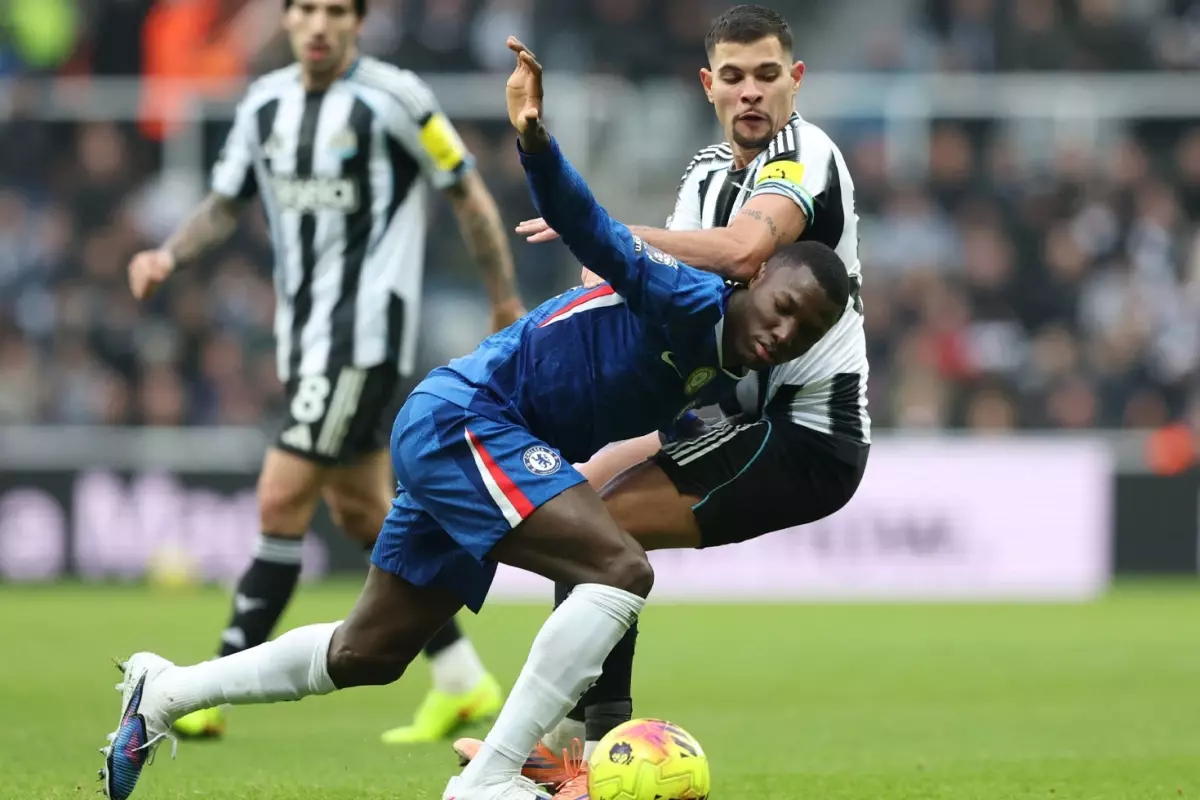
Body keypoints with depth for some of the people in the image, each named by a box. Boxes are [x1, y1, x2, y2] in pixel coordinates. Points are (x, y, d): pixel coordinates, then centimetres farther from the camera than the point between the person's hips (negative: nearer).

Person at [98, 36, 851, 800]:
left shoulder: (722, 381, 8)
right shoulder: (688, 300, -18)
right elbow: (595, 237, -32)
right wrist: (535, 143, -49)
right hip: (464, 416, -10)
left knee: (364, 656, 20)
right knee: (622, 569, -25)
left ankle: (164, 693, 34)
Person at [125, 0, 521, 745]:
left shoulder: (394, 98, -12)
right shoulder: (266, 102, 7)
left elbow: (469, 195, -3)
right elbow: (226, 204, 16)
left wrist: (507, 302, 1)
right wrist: (168, 255, -3)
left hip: (366, 333, -8)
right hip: (305, 335, 8)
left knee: (283, 500, -11)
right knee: (361, 510, 12)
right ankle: (461, 679, 23)